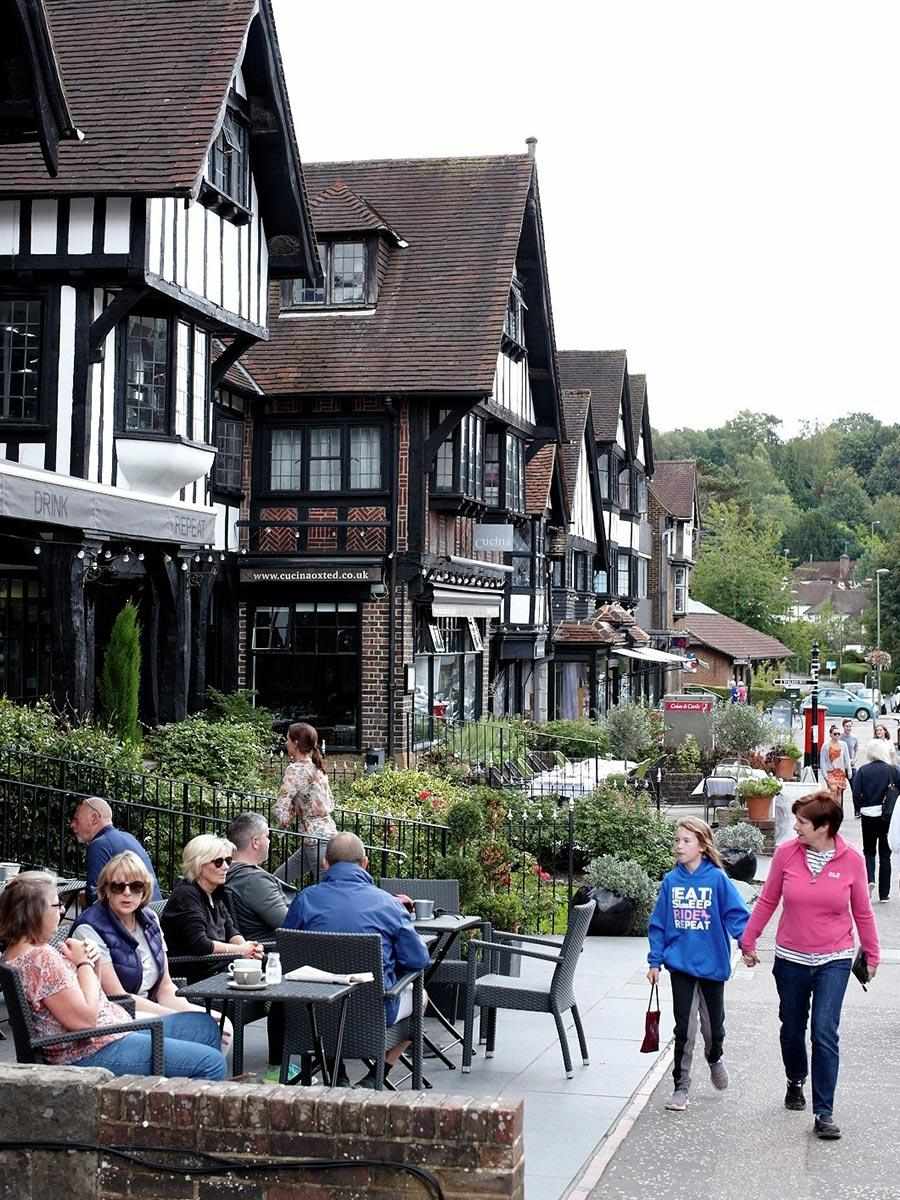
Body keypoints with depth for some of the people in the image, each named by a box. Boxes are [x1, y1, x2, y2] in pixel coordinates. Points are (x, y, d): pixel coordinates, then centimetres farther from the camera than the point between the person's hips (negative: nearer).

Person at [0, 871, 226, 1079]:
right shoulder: (40, 959, -22)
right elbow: (85, 1018, -25)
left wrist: (94, 966, -1)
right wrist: (84, 964, -13)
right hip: (95, 1053, -11)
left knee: (205, 1026, 16)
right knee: (212, 1063, -13)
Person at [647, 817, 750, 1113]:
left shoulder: (717, 880, -11)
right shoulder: (671, 881, -3)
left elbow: (736, 913, -12)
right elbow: (658, 924, 3)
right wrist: (655, 961, 1)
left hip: (711, 965, -1)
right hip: (680, 965, 1)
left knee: (713, 1024, 15)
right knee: (684, 1029, 2)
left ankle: (715, 1059, 46)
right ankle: (681, 1087, 13)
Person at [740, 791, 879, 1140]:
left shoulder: (852, 860, -10)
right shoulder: (786, 853, -9)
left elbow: (862, 912, 3)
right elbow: (767, 901, 3)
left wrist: (872, 954, 10)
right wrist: (749, 940, 7)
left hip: (834, 961, -2)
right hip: (791, 958, 2)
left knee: (824, 1033, -10)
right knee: (792, 1028, 16)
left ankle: (824, 1112, -3)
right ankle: (795, 1082, 43)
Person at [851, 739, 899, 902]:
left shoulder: (862, 771, -6)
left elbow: (856, 793, -10)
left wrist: (859, 809, 5)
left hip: (868, 815, 0)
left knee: (869, 851, 15)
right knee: (885, 853, 11)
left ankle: (870, 879, -12)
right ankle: (884, 893, 12)